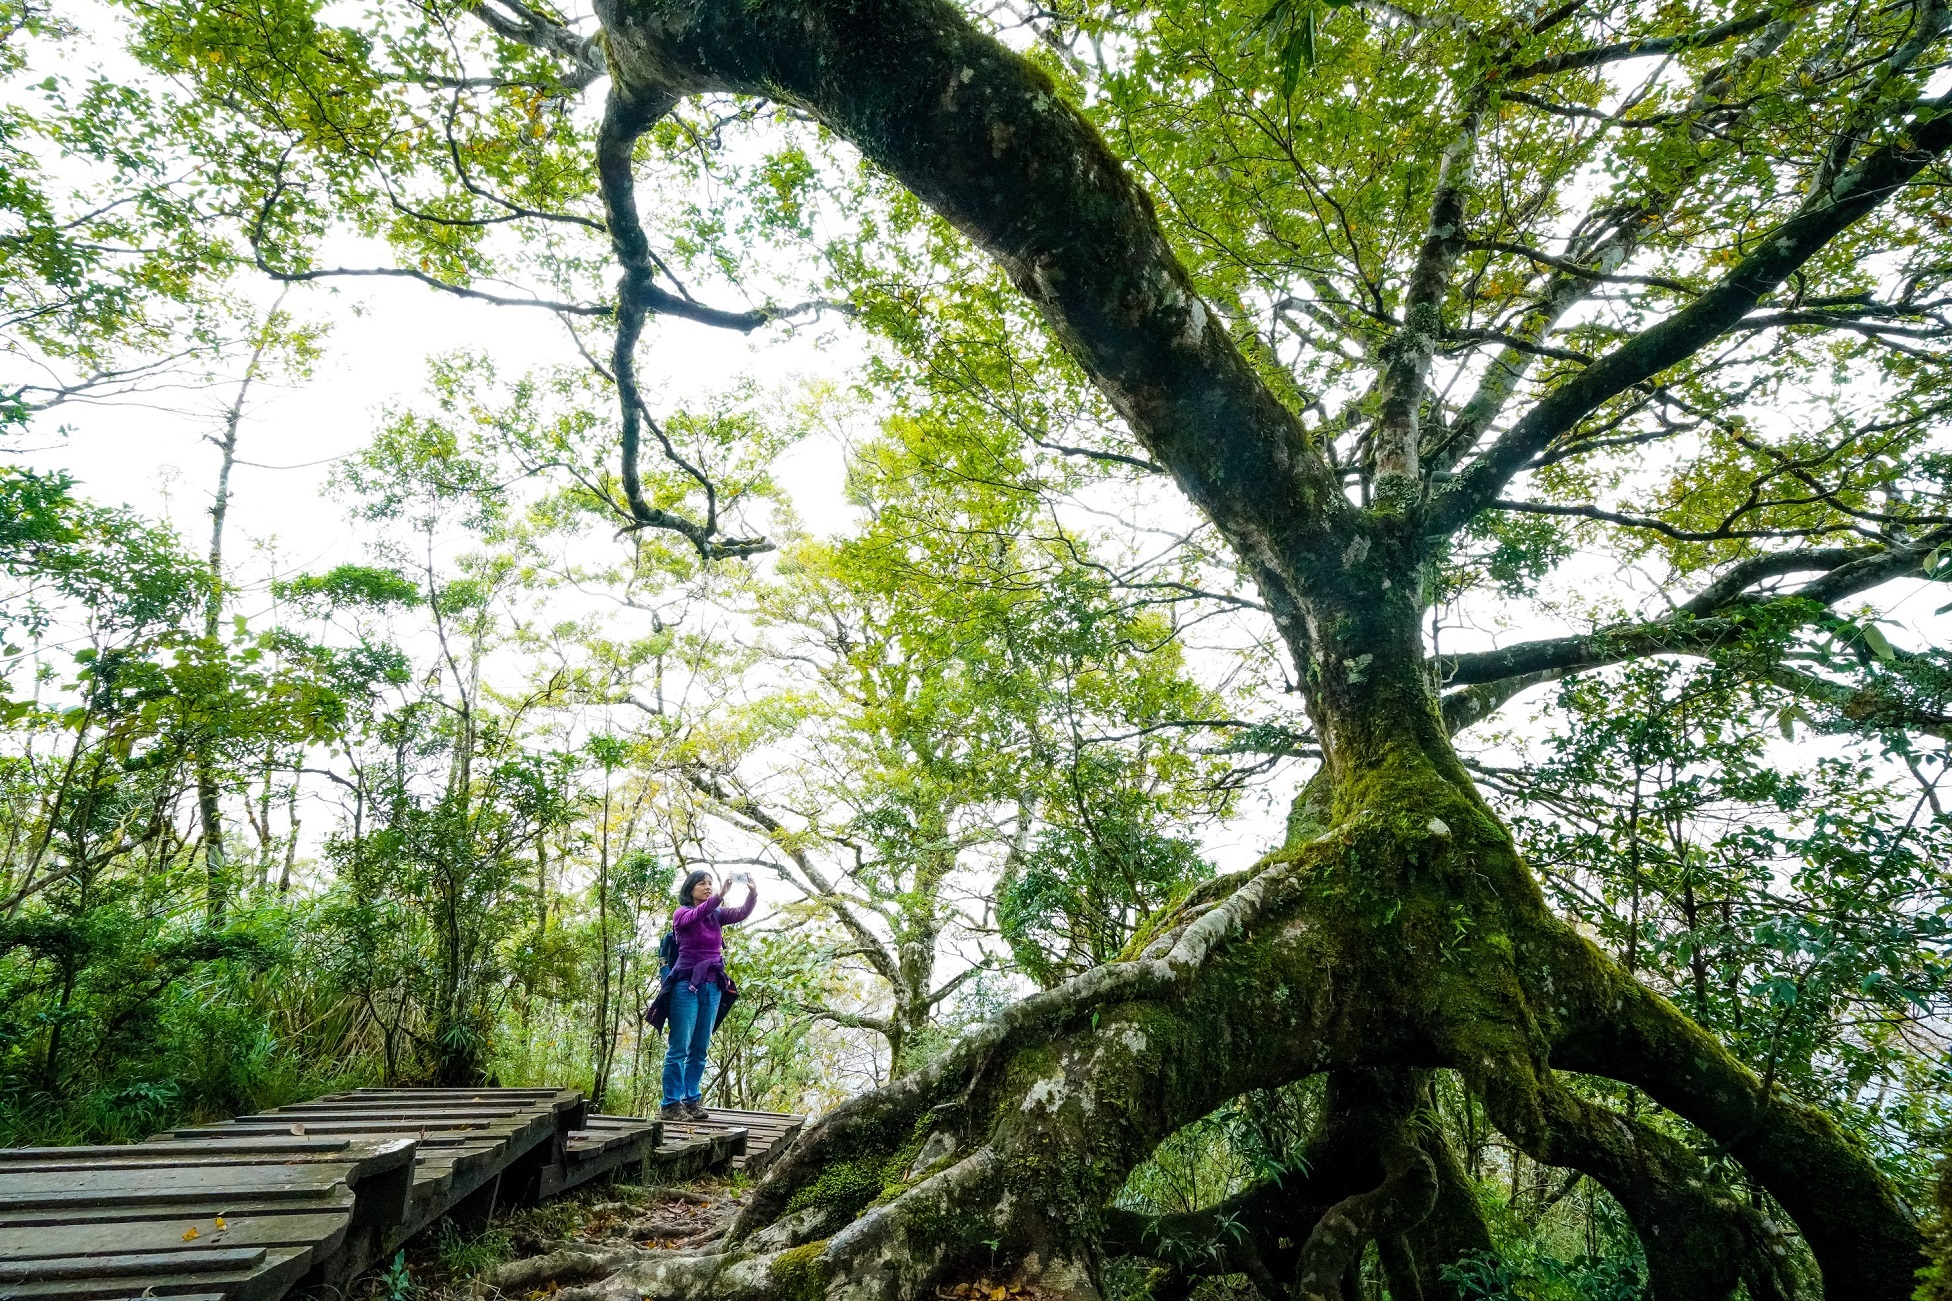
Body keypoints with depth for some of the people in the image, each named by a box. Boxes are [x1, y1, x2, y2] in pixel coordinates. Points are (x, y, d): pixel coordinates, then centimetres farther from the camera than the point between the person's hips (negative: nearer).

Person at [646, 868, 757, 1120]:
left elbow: (742, 913, -5)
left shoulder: (716, 915, 11)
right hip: (687, 985, -5)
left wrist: (753, 893, -25)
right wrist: (721, 894, -41)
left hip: (712, 987, 5)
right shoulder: (682, 914, -2)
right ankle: (670, 1104, 1)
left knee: (700, 1049, 9)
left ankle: (691, 1100, 15)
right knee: (679, 1048, -4)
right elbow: (697, 914, -25)